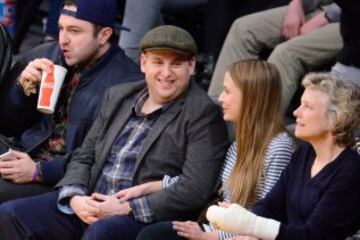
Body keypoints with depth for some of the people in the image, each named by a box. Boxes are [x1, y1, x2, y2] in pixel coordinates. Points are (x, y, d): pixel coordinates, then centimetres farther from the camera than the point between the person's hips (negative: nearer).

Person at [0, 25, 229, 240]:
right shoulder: (118, 97, 16)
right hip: (88, 206, 6)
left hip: (147, 219, -6)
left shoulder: (204, 114, -5)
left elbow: (195, 190, -14)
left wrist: (127, 208, -17)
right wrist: (75, 197, -5)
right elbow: (84, 157, 17)